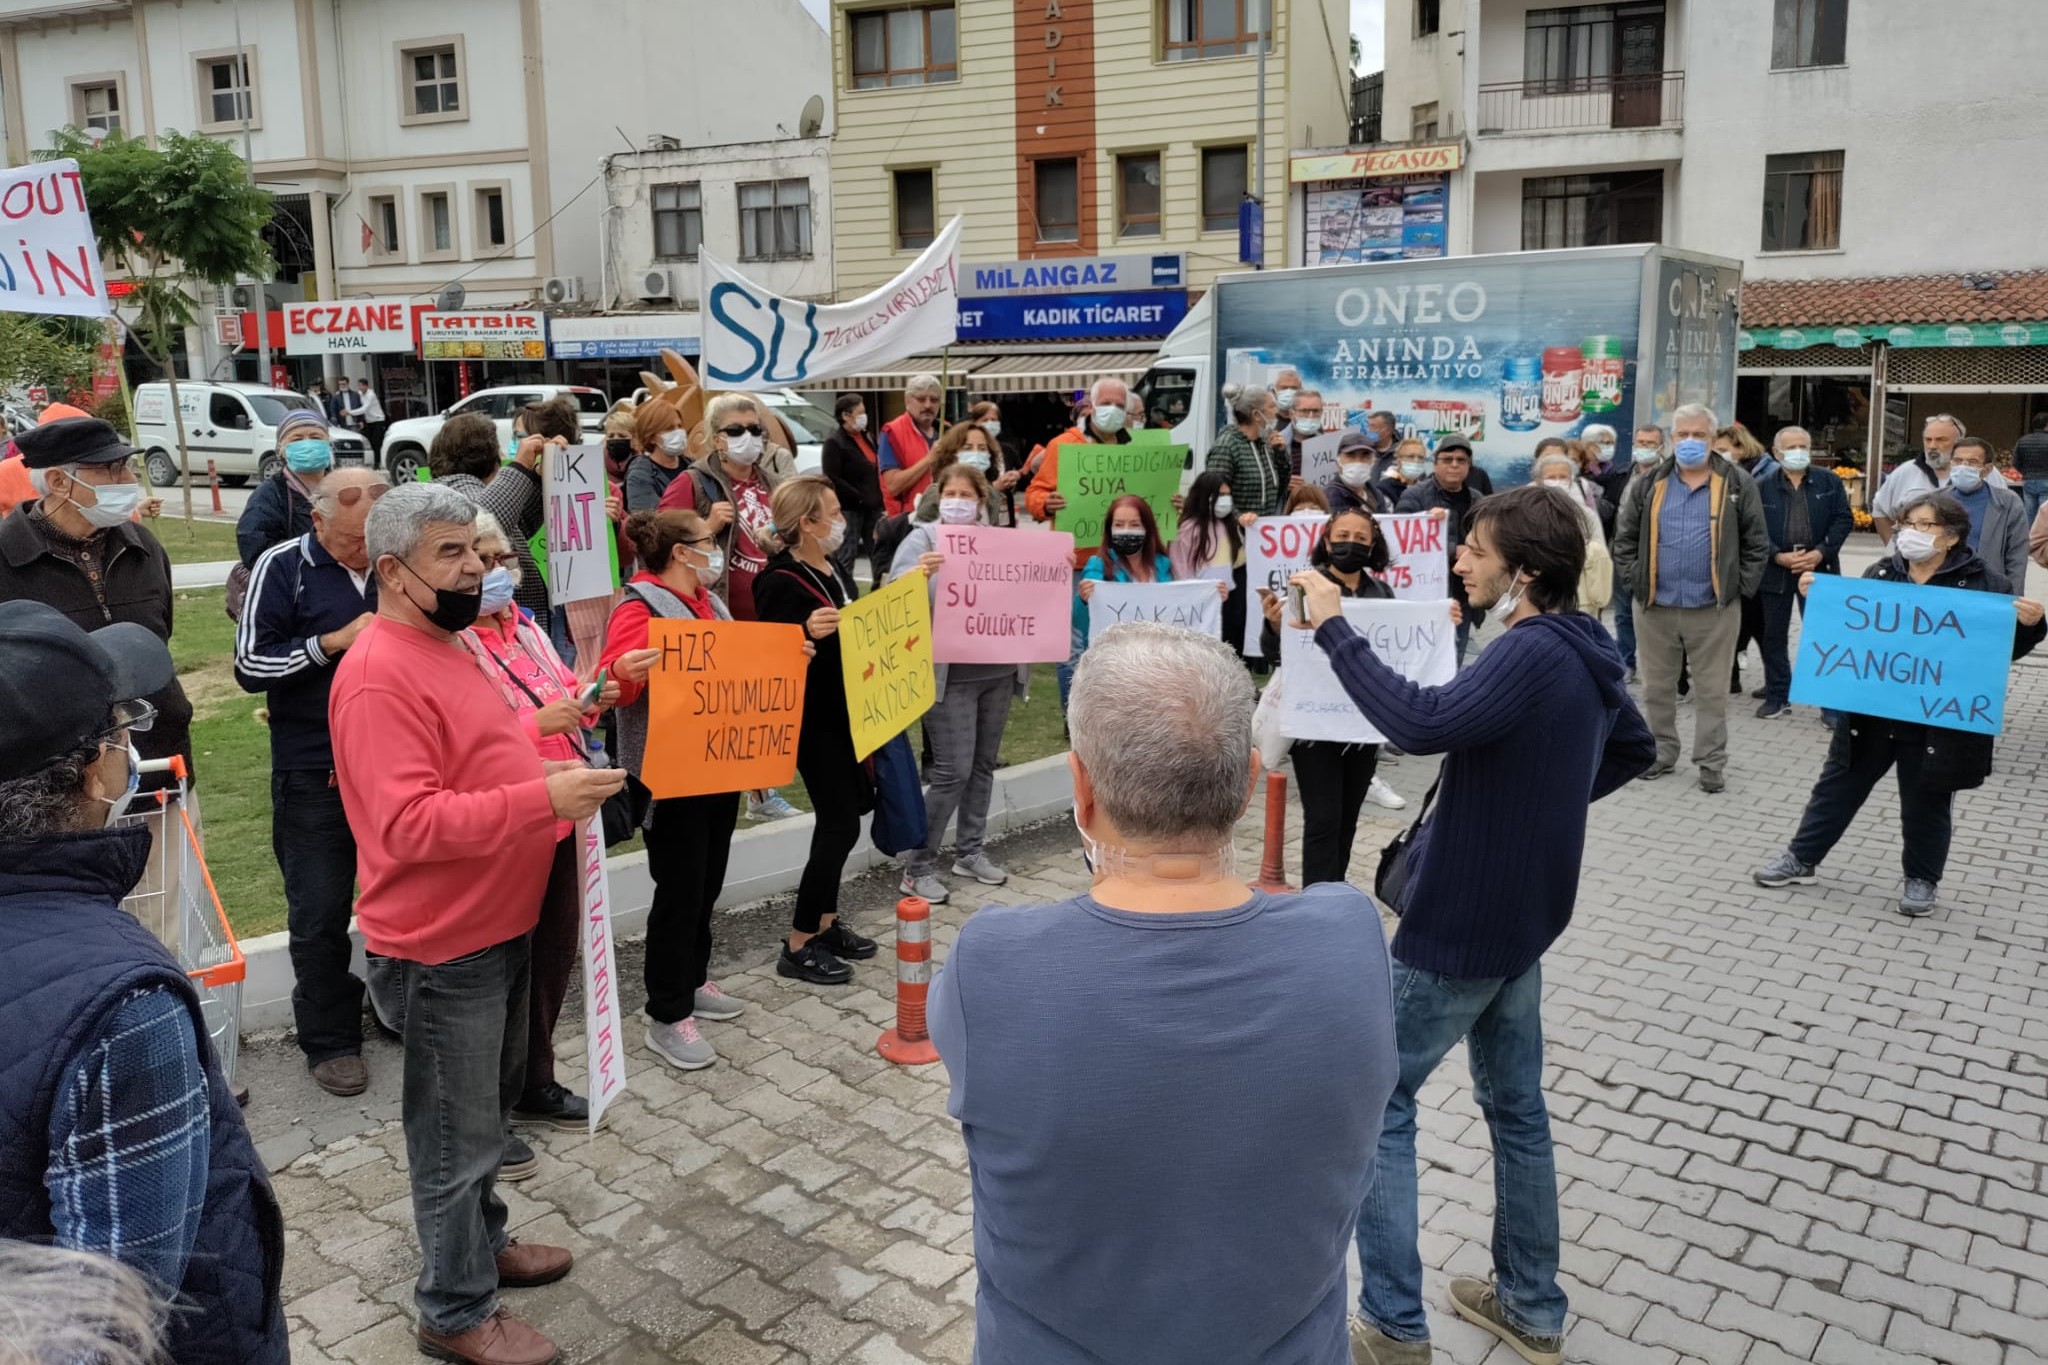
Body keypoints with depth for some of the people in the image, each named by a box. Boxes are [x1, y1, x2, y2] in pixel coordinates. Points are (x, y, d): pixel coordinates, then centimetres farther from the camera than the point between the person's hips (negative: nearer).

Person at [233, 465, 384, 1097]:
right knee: (320, 912, 4)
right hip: (314, 772, -3)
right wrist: (335, 641, -18)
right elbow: (251, 666, -9)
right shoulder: (283, 567, -7)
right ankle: (330, 1040, 18)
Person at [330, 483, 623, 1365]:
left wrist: (549, 773, 8)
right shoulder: (380, 675, -22)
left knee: (488, 1110, 24)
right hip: (442, 947, -10)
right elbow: (409, 825, -29)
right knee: (459, 1134, 5)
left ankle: (481, 1245, 42)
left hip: (495, 927, 10)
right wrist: (545, 798, -33)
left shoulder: (444, 646, 10)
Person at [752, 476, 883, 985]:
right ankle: (798, 946, 3)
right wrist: (807, 633, -37)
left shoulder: (832, 570, 10)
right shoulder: (781, 581, -17)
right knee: (841, 825, -7)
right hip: (815, 720, -9)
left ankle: (825, 923, 27)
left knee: (840, 818, 14)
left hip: (845, 713, 9)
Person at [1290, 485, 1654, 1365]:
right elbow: (1634, 750, 23)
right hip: (1519, 913, 10)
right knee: (1515, 1104, 20)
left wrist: (1334, 627, -34)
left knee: (1376, 1104, 4)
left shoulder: (1532, 653, -25)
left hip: (1462, 920, -9)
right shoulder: (1582, 651, 6)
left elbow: (1421, 724, -41)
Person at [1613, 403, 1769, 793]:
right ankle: (1662, 751, 25)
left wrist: (1740, 587, -4)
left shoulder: (1737, 484, 1)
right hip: (1655, 606, 2)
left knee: (1711, 690, 5)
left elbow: (1757, 544, 3)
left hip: (1714, 608, -2)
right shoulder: (1650, 484, 6)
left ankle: (1712, 761, 13)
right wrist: (1635, 581, 1)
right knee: (1657, 687, 12)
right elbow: (1625, 538, 10)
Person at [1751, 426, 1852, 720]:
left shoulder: (1829, 482, 6)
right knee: (1774, 636, 7)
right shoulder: (1762, 486, 4)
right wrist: (1778, 556, -15)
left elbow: (1844, 519, 2)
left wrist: (1820, 552, -11)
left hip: (1818, 567, 0)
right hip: (1775, 568, 1)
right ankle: (1777, 695, 17)